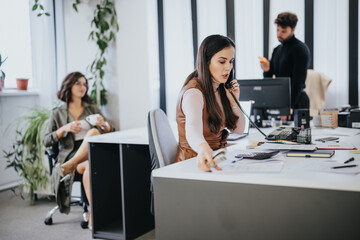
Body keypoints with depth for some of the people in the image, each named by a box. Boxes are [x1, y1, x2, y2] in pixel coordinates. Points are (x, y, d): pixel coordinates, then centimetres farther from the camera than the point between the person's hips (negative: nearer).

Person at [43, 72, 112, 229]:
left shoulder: (93, 108, 22)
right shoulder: (57, 113, 15)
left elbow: (109, 132, 20)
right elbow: (46, 141, 7)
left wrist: (104, 124, -4)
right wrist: (64, 129, -9)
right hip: (70, 154, -2)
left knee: (93, 132, -33)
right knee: (89, 165, -38)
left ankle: (70, 165, -38)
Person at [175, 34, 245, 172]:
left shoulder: (219, 89, 7)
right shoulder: (194, 92, -19)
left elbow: (239, 130, 13)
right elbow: (193, 128, -39)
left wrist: (234, 101, -2)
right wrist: (203, 148, -61)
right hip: (198, 163, -8)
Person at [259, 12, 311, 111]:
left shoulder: (300, 49, -10)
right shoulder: (277, 50, 13)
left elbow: (299, 82, -17)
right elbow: (269, 79, 14)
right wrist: (266, 70, -9)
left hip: (296, 102, -6)